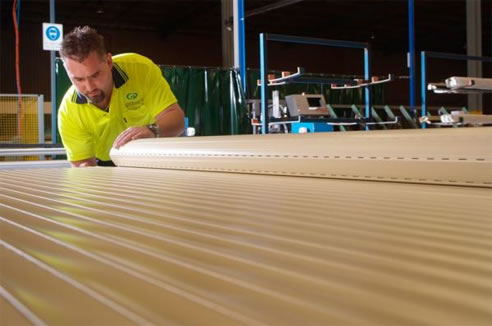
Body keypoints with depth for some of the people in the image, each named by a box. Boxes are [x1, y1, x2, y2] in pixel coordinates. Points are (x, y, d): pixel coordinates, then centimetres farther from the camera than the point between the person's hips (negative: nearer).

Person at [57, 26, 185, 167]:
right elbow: (82, 162, -14)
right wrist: (85, 168, -37)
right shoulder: (68, 111, -21)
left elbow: (176, 118, -25)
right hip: (107, 165, 1)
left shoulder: (140, 68, -25)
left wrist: (152, 130, -46)